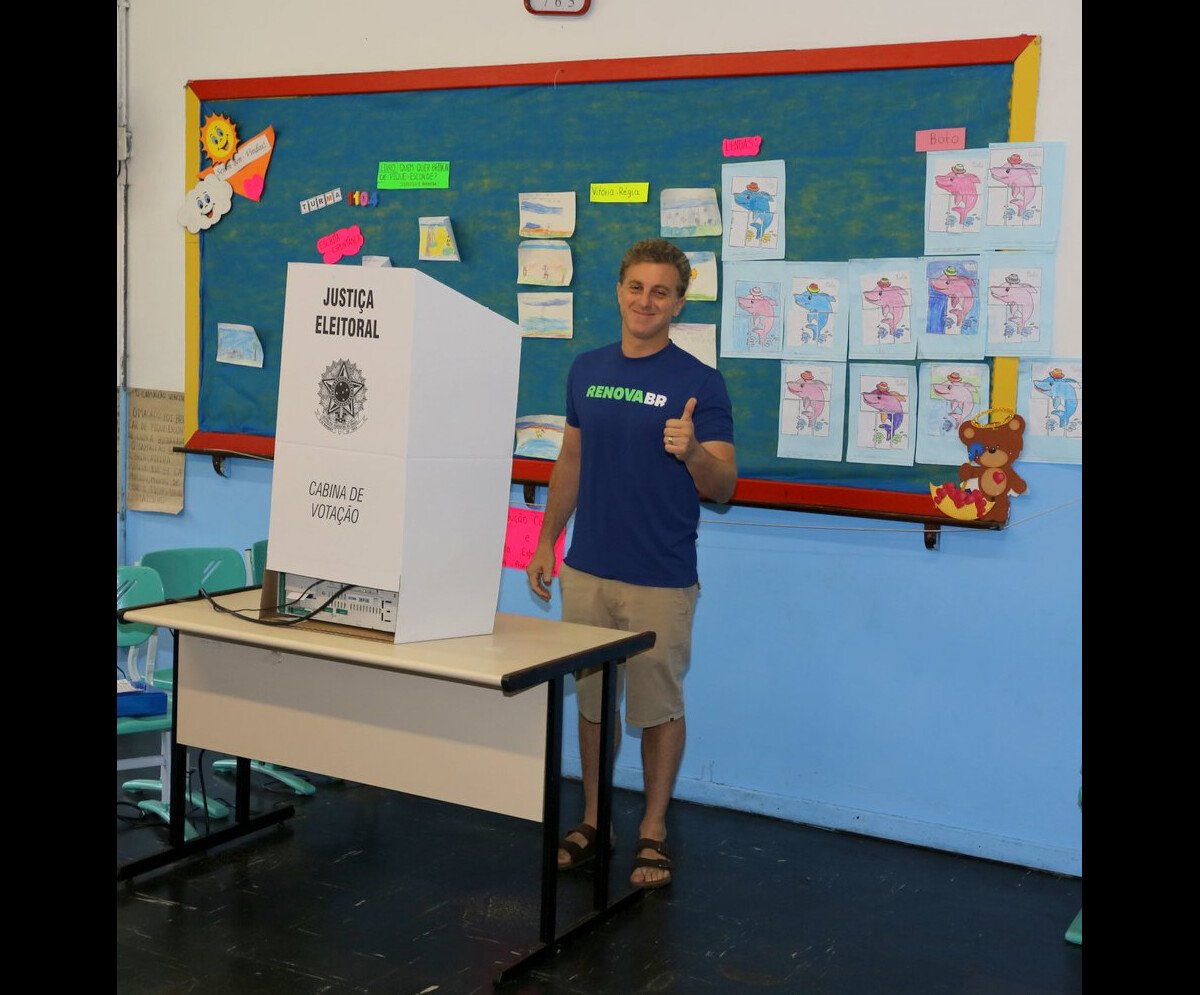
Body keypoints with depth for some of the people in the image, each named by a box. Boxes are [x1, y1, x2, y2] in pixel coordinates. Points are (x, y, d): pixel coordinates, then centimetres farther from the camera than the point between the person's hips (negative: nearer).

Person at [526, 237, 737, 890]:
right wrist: (546, 541, 14)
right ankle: (593, 821, 28)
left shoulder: (700, 383, -7)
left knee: (658, 706, 6)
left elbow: (722, 489, -9)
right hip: (587, 570, 4)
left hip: (661, 579, -4)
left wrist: (692, 451, -30)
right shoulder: (586, 369, 8)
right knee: (591, 701, 13)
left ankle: (653, 832, 21)